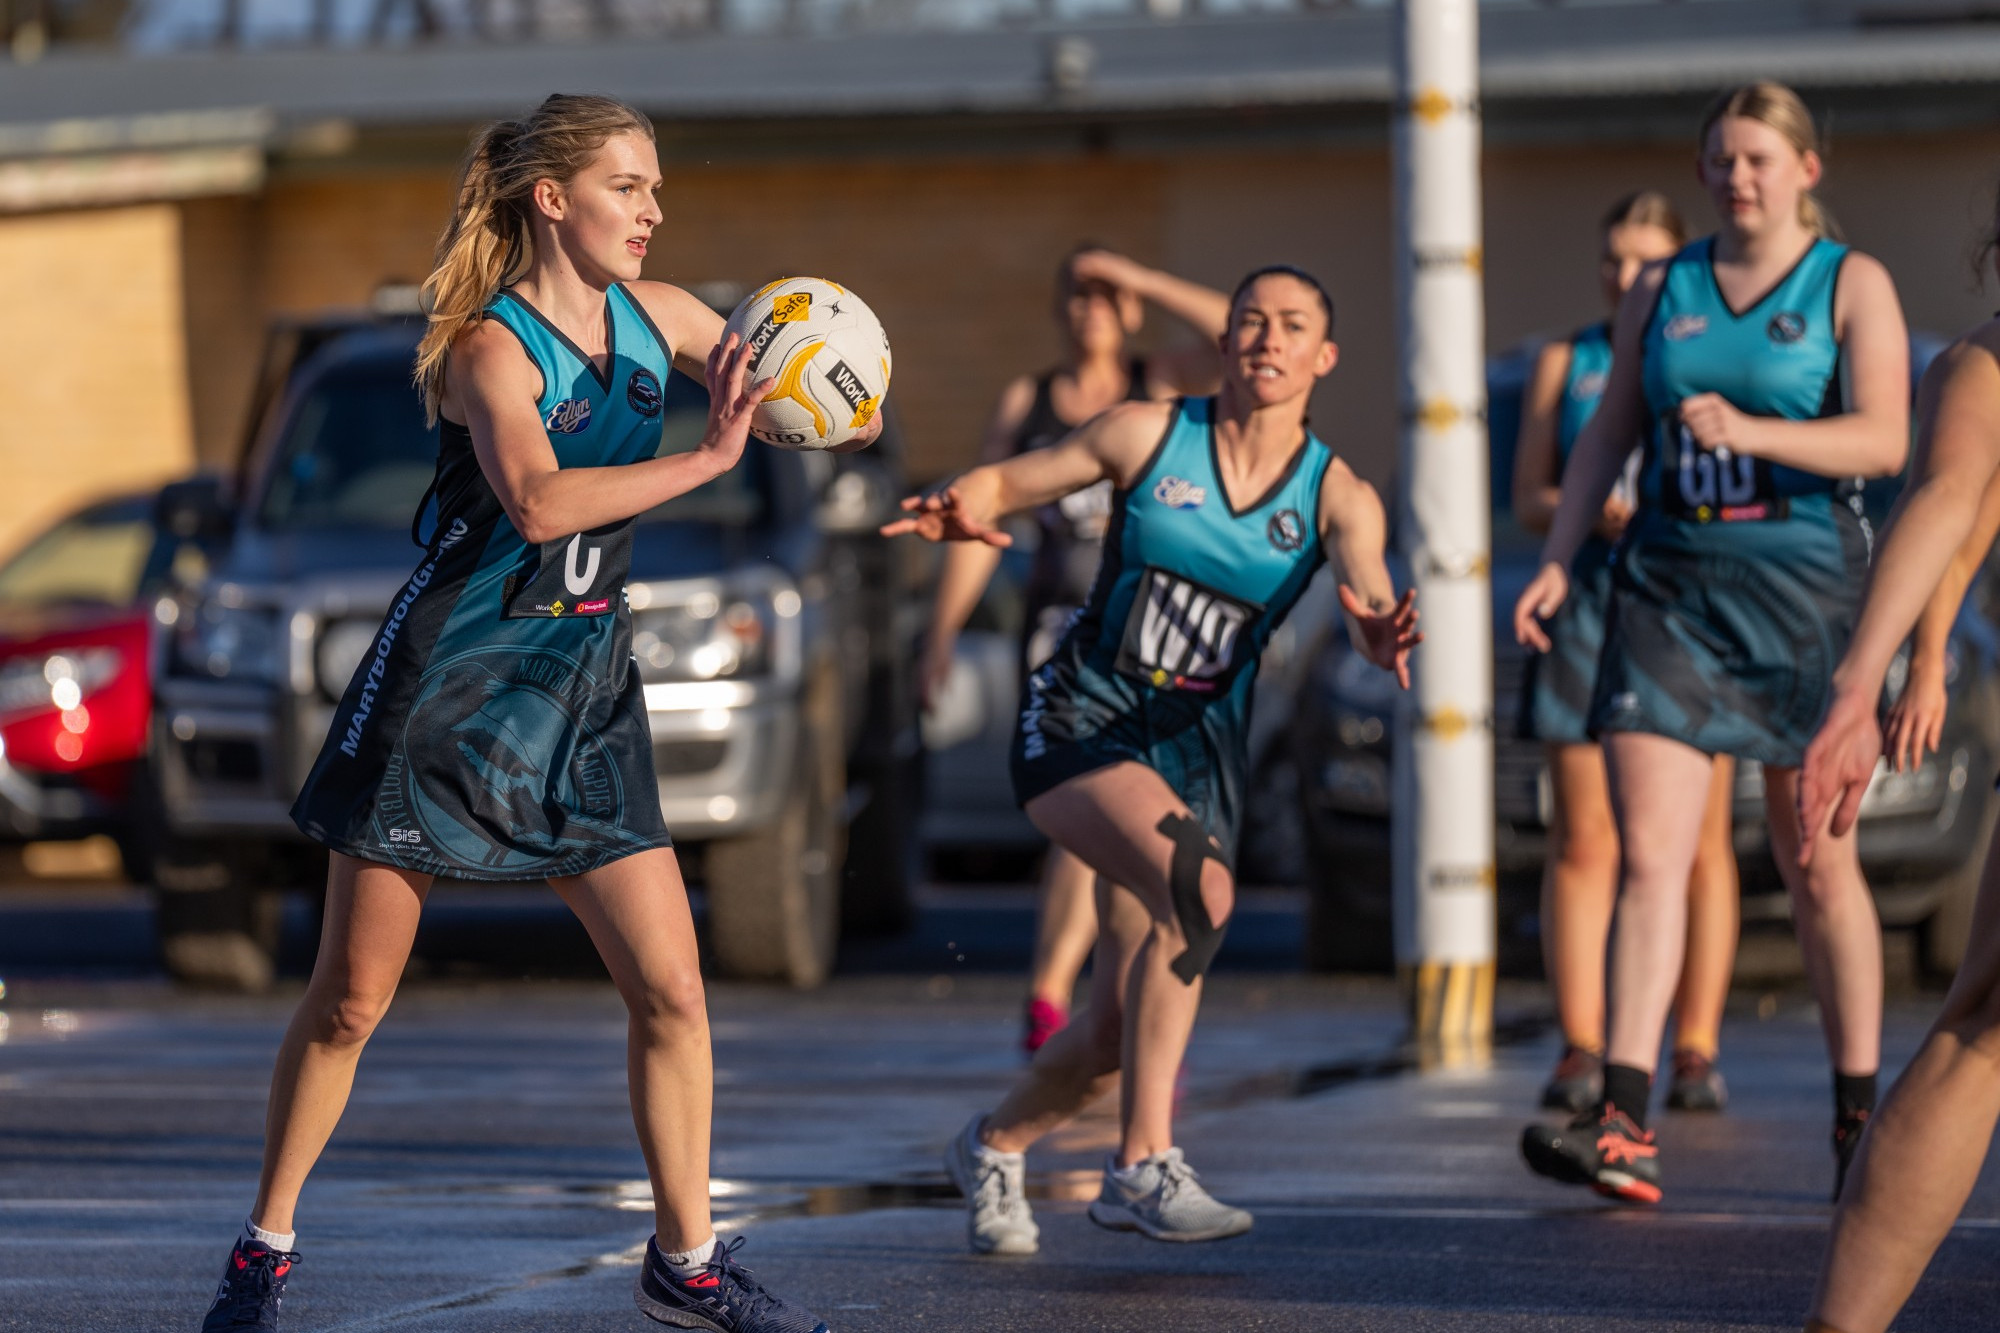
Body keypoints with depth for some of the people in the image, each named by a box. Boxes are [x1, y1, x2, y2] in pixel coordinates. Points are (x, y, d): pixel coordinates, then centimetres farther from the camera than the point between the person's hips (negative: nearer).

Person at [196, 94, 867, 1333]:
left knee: (671, 987, -2)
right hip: (450, 683, -5)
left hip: (584, 696, 5)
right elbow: (539, 500, -32)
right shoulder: (489, 345, -15)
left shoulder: (656, 316, 4)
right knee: (351, 997, 1)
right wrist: (707, 459, -33)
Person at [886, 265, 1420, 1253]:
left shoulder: (1337, 496, -2)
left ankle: (996, 1145, 34)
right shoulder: (1148, 436, -4)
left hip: (1197, 752, 3)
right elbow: (1009, 482, 4)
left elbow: (1371, 599, -20)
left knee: (1120, 1027, 2)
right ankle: (1144, 1165, -28)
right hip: (1079, 722, -3)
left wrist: (1382, 636, -44)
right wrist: (962, 508, -20)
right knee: (1197, 892, -31)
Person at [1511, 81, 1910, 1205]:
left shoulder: (1852, 285, 1)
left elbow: (1885, 440, -11)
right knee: (1649, 855, -10)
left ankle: (1861, 1115, 17)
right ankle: (1624, 1124, -16)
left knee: (1819, 867, 4)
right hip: (1670, 589, 3)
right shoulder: (1661, 291, 13)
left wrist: (1751, 432, -24)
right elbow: (1610, 435, 17)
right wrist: (1558, 561, 6)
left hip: (1804, 592, -3)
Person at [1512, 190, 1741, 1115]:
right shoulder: (1564, 363, 13)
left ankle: (1696, 1054, -2)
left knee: (1700, 842, -3)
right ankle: (1581, 1051, -3)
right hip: (1587, 609, 1)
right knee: (1581, 840, -3)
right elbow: (1528, 500, 8)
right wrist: (1592, 510, -13)